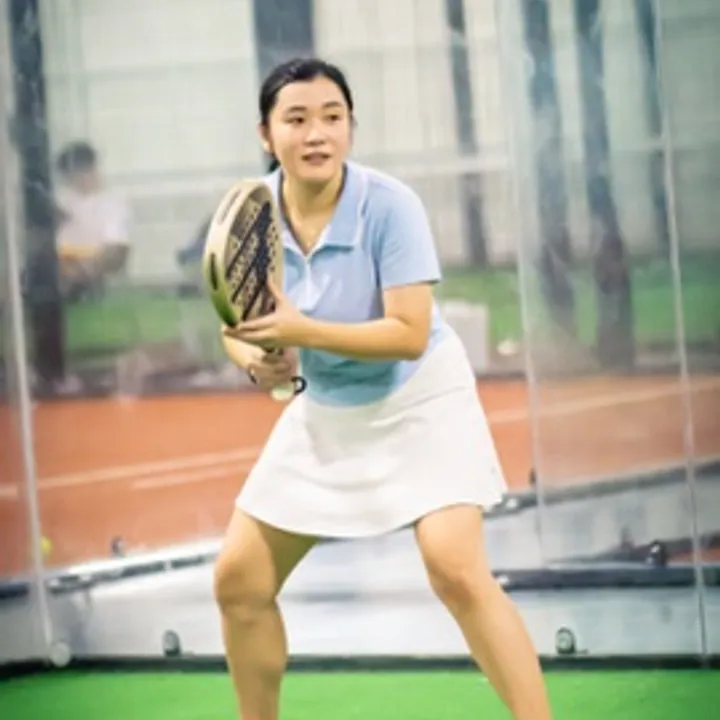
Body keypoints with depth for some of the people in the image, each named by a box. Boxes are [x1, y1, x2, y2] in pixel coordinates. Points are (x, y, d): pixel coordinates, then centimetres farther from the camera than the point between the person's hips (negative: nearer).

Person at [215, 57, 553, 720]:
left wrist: (301, 330, -38)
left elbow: (410, 334, -28)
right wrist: (258, 359, -22)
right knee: (238, 578, 3)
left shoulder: (389, 206, -23)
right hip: (326, 411, 5)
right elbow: (237, 324, 1)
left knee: (457, 571, -23)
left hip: (421, 400, -5)